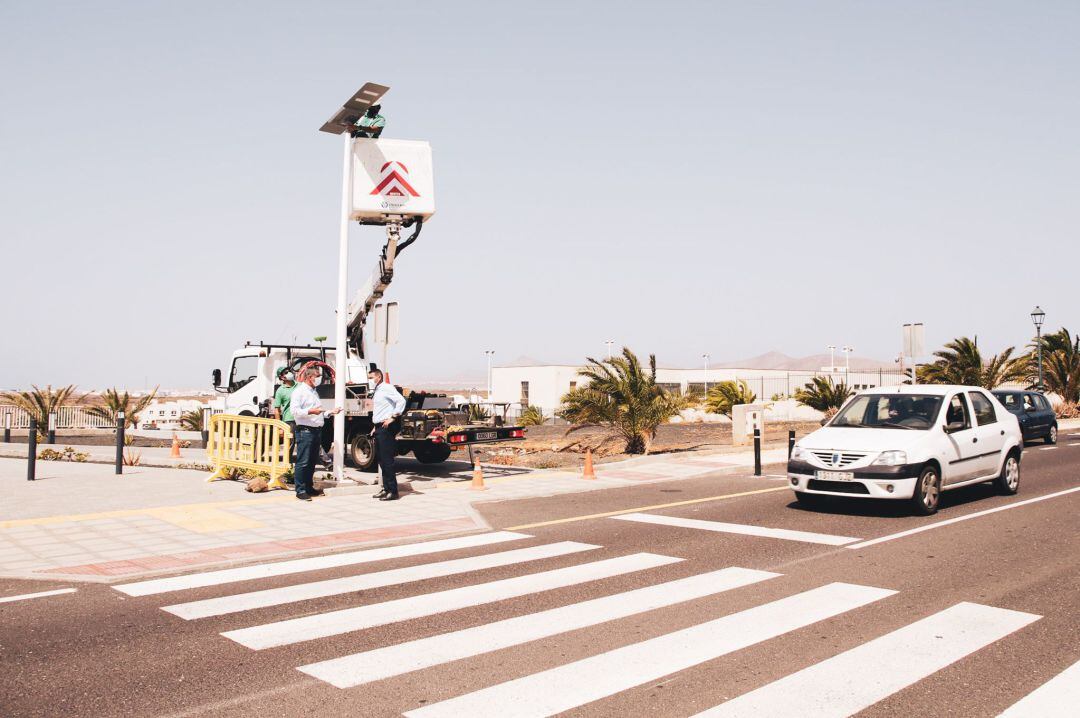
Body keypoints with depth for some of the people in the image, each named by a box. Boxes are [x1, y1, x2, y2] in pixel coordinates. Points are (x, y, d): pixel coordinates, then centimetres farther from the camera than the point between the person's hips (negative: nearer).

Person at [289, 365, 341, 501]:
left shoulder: (314, 392, 23)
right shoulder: (299, 391, -4)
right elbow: (294, 410, -15)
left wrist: (330, 412, 16)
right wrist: (310, 411, -22)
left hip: (316, 430, 9)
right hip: (305, 430, -9)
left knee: (312, 462, 13)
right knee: (303, 462, -8)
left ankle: (309, 487, 21)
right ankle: (300, 490, -5)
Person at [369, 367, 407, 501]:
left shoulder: (386, 388, -8)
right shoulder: (376, 392, 20)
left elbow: (401, 400, -22)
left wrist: (393, 417, -23)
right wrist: (376, 426, 17)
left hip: (386, 428, -10)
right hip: (379, 428, 10)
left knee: (387, 460, -9)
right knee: (381, 459, 11)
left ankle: (392, 491, -6)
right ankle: (386, 489, 18)